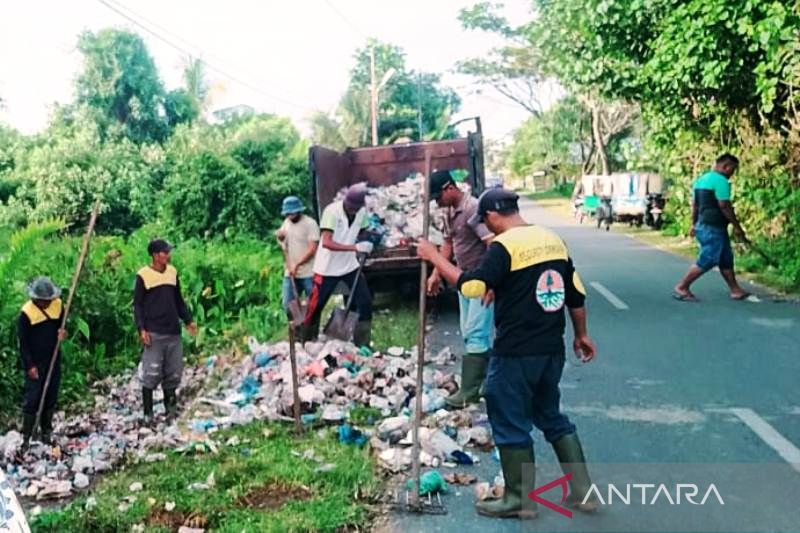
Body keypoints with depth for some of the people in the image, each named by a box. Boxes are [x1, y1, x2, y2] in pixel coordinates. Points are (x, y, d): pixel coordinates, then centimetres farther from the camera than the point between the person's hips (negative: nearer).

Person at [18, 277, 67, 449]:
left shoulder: (58, 305, -3)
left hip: (54, 360, 5)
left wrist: (63, 332, -13)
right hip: (35, 363, -5)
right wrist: (29, 366, -14)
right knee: (32, 399, -3)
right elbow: (22, 342, -12)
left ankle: (47, 433, 24)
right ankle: (26, 437, 5)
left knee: (51, 397, 12)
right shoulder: (26, 312, -16)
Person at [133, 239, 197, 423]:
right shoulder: (143, 275, -5)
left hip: (173, 332, 5)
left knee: (173, 373, 9)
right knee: (151, 374, -6)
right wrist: (141, 329, -13)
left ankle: (171, 408, 22)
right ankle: (148, 413, 3)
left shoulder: (172, 272, 11)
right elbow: (137, 304, -4)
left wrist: (188, 320, 12)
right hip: (154, 333, -5)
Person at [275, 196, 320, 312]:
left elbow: (312, 249, -17)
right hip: (290, 273, 6)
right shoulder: (286, 222, 10)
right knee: (288, 305, 7)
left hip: (308, 274, -6)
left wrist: (297, 265, -20)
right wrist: (280, 237, 0)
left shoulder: (310, 223, -11)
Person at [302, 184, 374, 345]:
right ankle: (307, 343, 24)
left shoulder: (363, 212, -6)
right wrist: (355, 247, -41)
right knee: (315, 307, 5)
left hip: (350, 265, 5)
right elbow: (326, 242, -32)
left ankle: (363, 346, 9)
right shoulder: (332, 211, -23)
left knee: (366, 302, -2)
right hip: (327, 268, -5)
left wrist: (366, 247, -8)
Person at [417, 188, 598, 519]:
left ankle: (519, 499, 17)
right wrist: (581, 335, 24)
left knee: (511, 424, 6)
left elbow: (471, 287, -22)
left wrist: (434, 257, -12)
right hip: (552, 350, 8)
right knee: (552, 417, 20)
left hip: (515, 354, -8)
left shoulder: (504, 246, -14)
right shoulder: (553, 240, 10)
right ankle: (583, 492, 23)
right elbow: (576, 294, 13)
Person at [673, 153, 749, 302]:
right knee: (707, 260, -6)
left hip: (704, 225, 10)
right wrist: (737, 226, -13)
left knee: (726, 259, 15)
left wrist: (694, 224, 23)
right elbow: (724, 206, -19)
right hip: (713, 228, -10)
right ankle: (681, 287, -2)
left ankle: (735, 290, 20)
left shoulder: (702, 179, 14)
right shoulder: (721, 181, -15)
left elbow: (695, 204, 18)